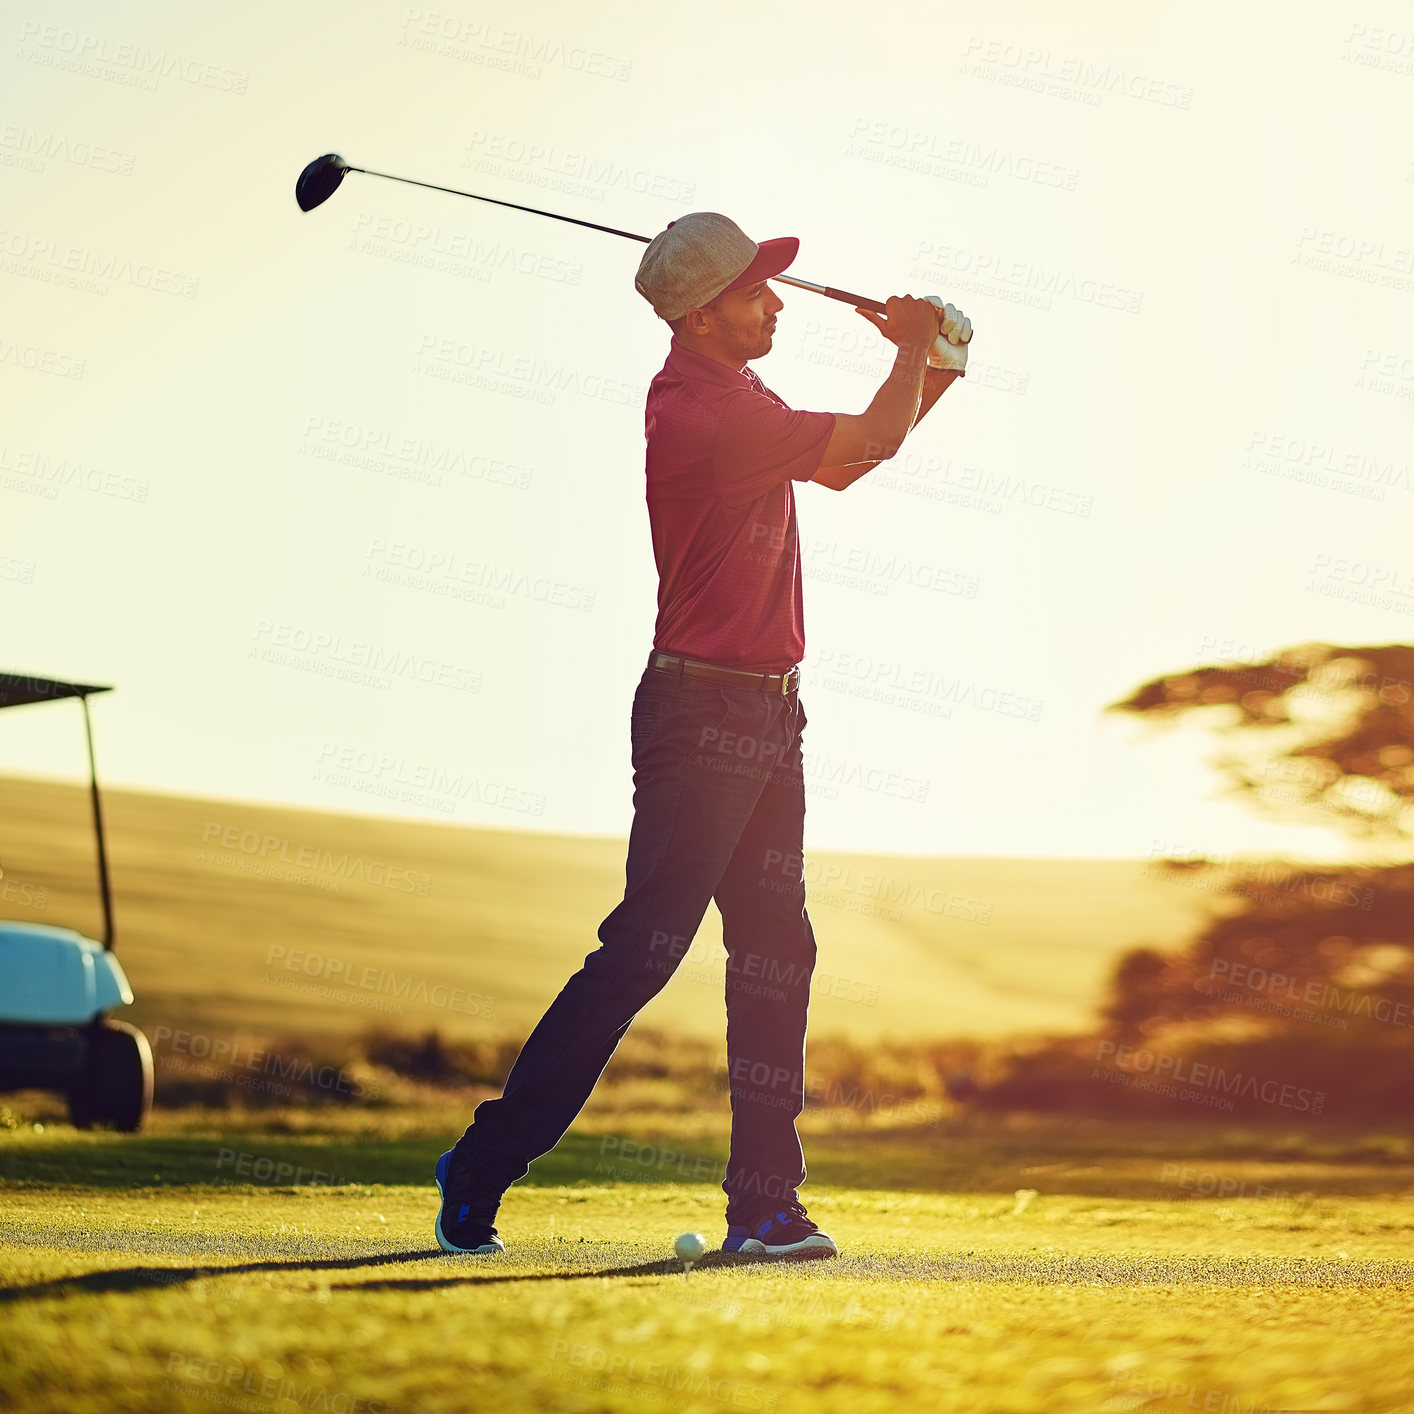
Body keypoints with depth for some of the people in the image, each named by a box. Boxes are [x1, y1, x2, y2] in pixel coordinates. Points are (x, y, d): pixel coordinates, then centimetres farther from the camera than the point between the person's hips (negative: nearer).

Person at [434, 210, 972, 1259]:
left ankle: (765, 1204, 10)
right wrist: (914, 348, 3)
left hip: (764, 718, 10)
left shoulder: (730, 396, 14)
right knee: (643, 951, -10)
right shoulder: (705, 412, -17)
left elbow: (844, 460, 27)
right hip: (703, 712, -10)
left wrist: (929, 372, 13)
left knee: (777, 955, 7)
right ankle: (480, 1174, -3)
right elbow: (870, 445, -16)